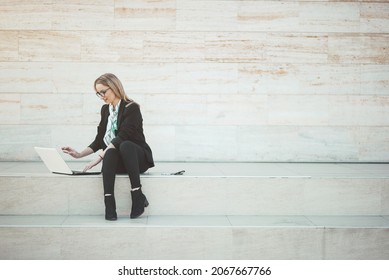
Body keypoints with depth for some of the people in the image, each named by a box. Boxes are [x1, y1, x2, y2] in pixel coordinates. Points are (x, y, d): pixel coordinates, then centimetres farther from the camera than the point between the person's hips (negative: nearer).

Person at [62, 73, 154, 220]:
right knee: (110, 153, -34)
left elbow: (122, 137, -22)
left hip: (138, 157, -4)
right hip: (117, 160, 4)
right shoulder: (105, 109, 14)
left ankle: (138, 196, -36)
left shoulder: (131, 108, -9)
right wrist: (80, 154, 3)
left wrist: (99, 157, -29)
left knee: (125, 145, -39)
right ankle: (109, 206, -44)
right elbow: (99, 140, 16)